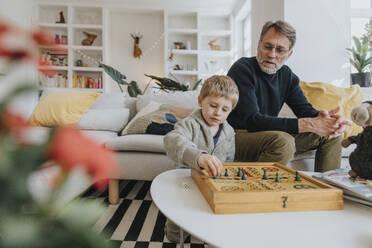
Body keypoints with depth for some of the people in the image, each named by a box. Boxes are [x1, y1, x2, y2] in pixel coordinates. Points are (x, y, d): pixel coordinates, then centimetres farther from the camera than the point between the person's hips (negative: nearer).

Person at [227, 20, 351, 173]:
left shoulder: (287, 75, 7)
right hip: (239, 136, -7)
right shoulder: (242, 69, -18)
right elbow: (251, 120, -28)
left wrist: (322, 118, -24)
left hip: (269, 135, 8)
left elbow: (305, 109, 3)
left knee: (331, 134, 6)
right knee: (283, 141, -37)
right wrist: (308, 125, -30)